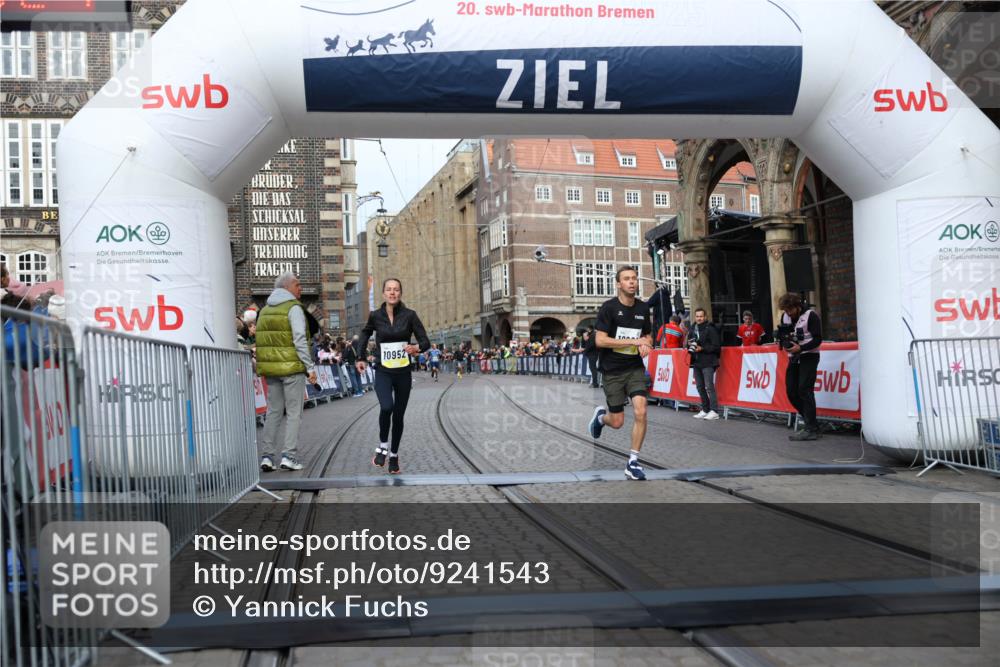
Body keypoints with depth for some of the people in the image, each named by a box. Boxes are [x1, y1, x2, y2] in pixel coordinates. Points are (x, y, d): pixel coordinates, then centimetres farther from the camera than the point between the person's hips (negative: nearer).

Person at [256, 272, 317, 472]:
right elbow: (300, 340, -15)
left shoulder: (265, 310, 16)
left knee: (273, 411, 11)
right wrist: (310, 367, -13)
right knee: (294, 413, 0)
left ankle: (267, 456, 8)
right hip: (292, 367, -6)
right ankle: (289, 456, -3)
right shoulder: (293, 308, -7)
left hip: (270, 369, 7)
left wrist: (265, 366, 16)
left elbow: (260, 341, 14)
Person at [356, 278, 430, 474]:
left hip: (403, 373, 1)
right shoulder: (376, 316, -2)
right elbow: (365, 333, 19)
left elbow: (426, 342, -7)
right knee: (386, 407, -25)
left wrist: (417, 348, -29)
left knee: (398, 415, 9)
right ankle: (383, 445, 0)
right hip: (383, 373, -1)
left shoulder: (409, 315, -6)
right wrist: (361, 358, 18)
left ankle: (394, 454, 30)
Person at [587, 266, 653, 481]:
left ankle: (633, 462, -2)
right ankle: (601, 415, 40)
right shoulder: (609, 308, -10)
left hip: (635, 368, 3)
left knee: (640, 412, -15)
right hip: (613, 370, -3)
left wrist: (646, 346, -6)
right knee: (618, 422, 2)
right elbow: (600, 341, -17)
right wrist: (633, 341, -21)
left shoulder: (643, 308, 5)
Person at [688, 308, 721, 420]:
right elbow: (688, 345, 24)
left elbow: (716, 346, -13)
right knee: (700, 387, 10)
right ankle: (705, 410, 18)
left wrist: (702, 348, -18)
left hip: (708, 362, -7)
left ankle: (714, 411, -11)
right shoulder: (692, 329, 14)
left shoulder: (710, 329, -7)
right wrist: (690, 345, 1)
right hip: (696, 362, 8)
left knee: (709, 386, -12)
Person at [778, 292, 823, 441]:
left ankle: (812, 430, -12)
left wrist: (801, 348, -25)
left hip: (809, 356, -7)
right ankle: (810, 421, 16)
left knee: (804, 390, -14)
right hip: (793, 357, 7)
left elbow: (818, 339, -14)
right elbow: (782, 334, 18)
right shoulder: (785, 317, 8)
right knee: (791, 391, 3)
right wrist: (783, 342, -5)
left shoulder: (810, 315, -12)